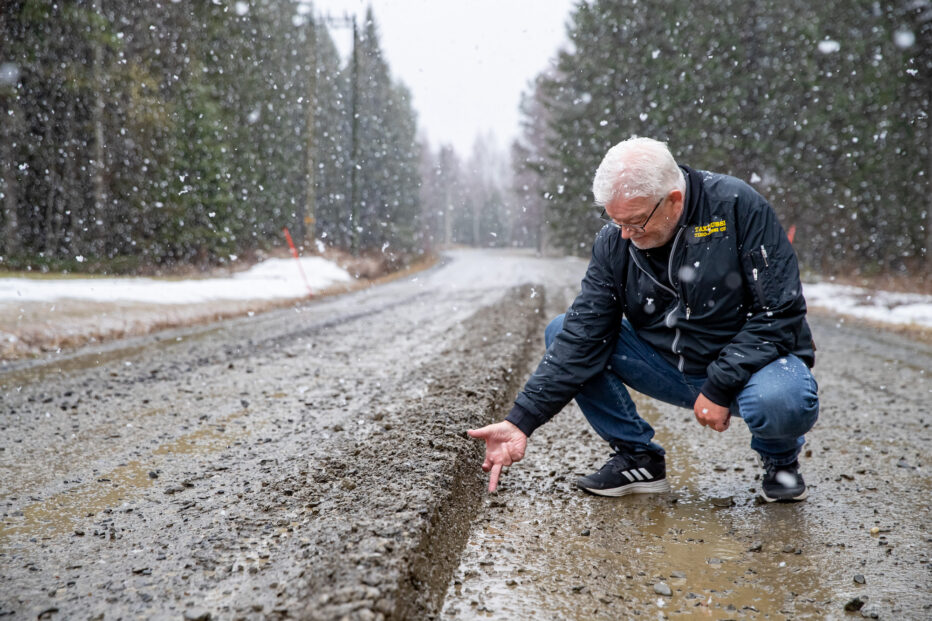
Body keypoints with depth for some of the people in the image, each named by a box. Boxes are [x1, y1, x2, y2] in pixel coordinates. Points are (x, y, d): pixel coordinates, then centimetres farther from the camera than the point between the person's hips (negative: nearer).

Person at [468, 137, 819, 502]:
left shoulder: (738, 207, -20)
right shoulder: (614, 242, -8)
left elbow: (780, 312, -19)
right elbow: (583, 337, -11)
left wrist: (719, 387, -24)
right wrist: (522, 421, -18)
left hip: (752, 363, -4)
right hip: (672, 368, 4)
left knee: (782, 403, -39)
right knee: (562, 333, -10)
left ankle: (780, 459, 1)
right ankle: (637, 458, 2)